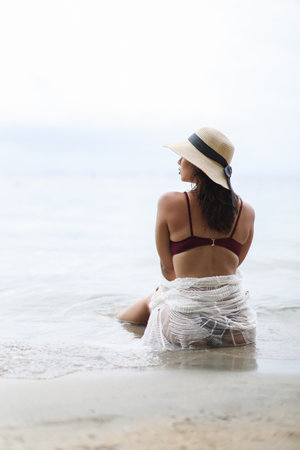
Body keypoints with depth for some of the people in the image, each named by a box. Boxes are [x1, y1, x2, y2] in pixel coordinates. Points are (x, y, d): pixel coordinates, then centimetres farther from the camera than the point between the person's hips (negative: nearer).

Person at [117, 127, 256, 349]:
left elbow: (167, 268, 6)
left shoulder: (170, 203, -5)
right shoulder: (246, 212, 5)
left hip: (187, 329, -3)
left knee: (151, 301, 33)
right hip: (238, 330, 3)